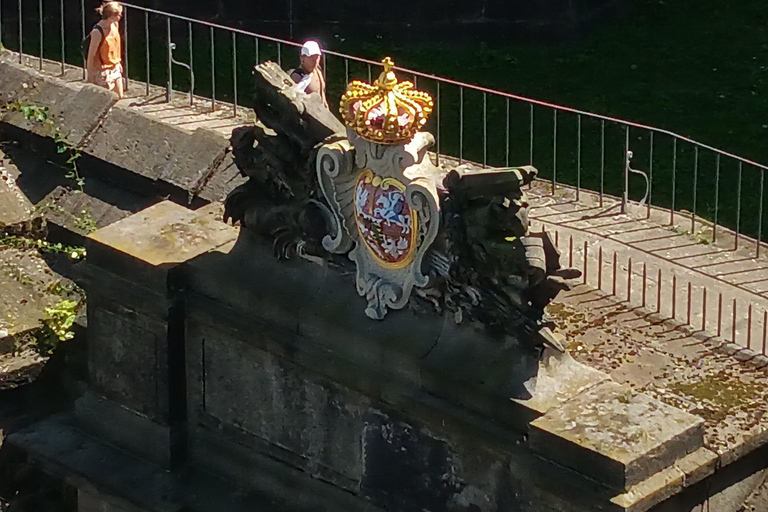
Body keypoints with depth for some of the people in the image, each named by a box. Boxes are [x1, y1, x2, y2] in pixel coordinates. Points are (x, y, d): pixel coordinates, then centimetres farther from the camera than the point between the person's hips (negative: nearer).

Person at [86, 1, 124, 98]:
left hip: (115, 68, 8)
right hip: (103, 71, -8)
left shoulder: (115, 24, -3)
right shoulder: (98, 31, -26)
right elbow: (91, 55, -19)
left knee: (119, 97, 13)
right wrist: (90, 77, -15)